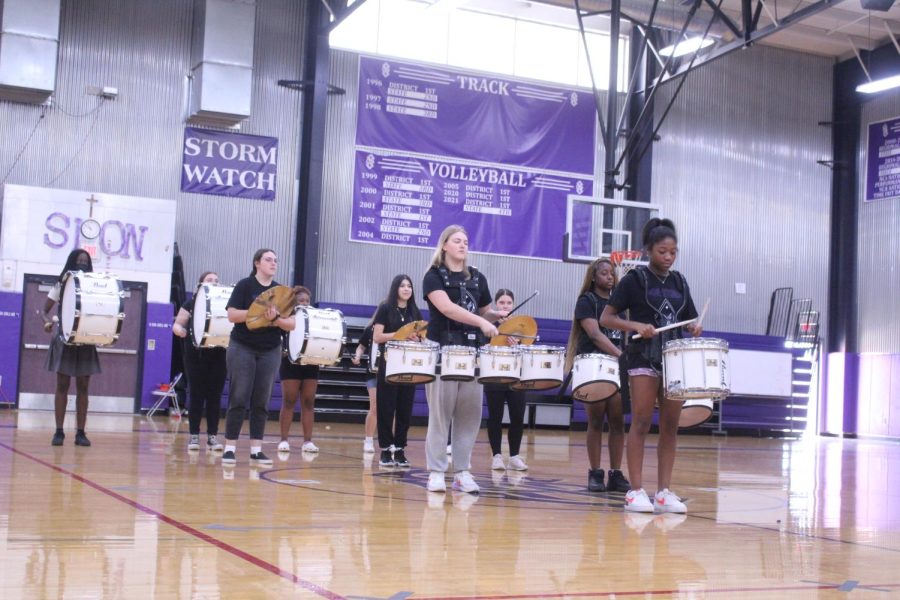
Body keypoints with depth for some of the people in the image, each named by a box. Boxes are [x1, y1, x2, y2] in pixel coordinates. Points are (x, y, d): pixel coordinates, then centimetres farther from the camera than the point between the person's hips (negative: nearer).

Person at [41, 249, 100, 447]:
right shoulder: (61, 285, 3)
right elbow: (44, 311, 5)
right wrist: (48, 322, -17)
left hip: (86, 342, 1)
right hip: (64, 340, -1)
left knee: (83, 387, 2)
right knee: (62, 386, 0)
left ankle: (80, 432, 6)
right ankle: (59, 431, 4)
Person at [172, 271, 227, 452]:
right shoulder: (191, 304, 6)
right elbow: (177, 324, 3)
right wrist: (180, 331, -20)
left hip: (219, 355, 2)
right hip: (196, 355, -2)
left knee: (215, 395, 3)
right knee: (197, 395, 0)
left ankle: (213, 436, 8)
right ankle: (194, 435, 6)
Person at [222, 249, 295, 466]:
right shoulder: (245, 285, -2)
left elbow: (291, 324, 1)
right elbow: (232, 315, -12)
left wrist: (275, 319, -18)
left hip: (270, 352, 4)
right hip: (242, 348, -4)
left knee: (261, 401, 4)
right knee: (239, 399, -5)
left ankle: (256, 449, 8)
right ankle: (230, 448, -1)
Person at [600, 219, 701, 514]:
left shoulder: (679, 282, 13)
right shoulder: (635, 279, -1)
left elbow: (689, 320, 19)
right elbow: (606, 318, -4)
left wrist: (694, 328, -5)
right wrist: (636, 325, -19)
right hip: (644, 358, -5)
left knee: (670, 426, 3)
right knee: (641, 423, -6)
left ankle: (664, 491, 7)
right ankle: (635, 490, -3)